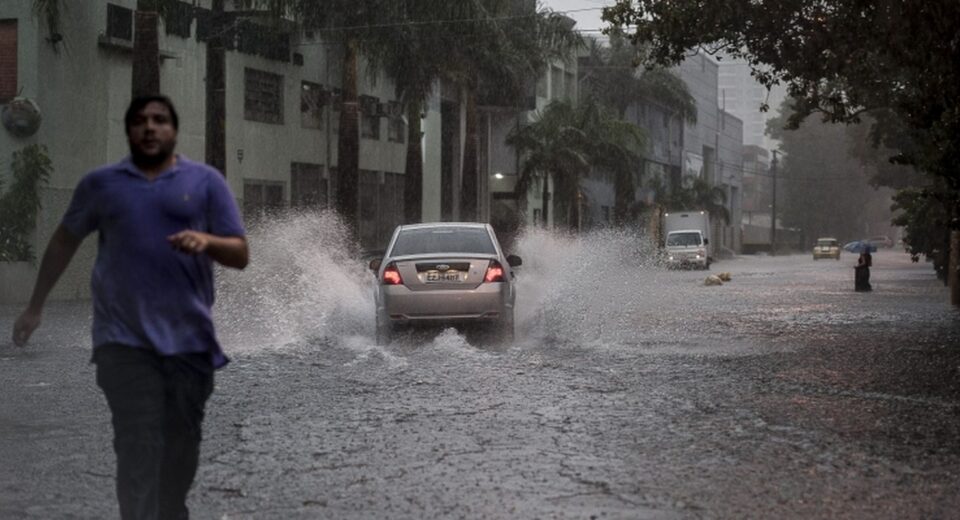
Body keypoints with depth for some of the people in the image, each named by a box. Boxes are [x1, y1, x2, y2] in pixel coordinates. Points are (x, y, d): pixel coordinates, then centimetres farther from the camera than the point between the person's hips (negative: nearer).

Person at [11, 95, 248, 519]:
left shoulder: (206, 181, 5)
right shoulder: (101, 183, 9)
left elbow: (240, 255, 3)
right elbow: (64, 242, 20)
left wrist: (206, 240, -18)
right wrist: (35, 306, 20)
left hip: (190, 339, 1)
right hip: (125, 340, -1)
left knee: (181, 446, 9)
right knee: (138, 447, -9)